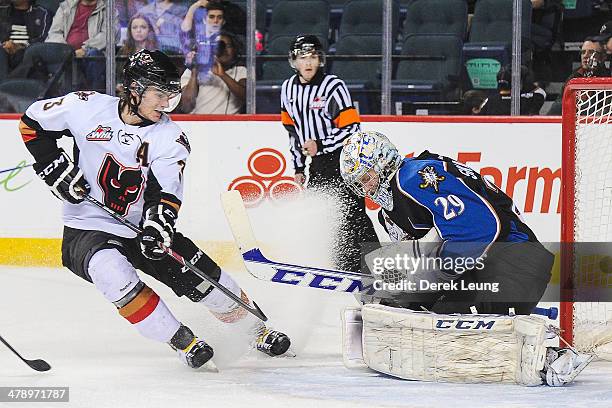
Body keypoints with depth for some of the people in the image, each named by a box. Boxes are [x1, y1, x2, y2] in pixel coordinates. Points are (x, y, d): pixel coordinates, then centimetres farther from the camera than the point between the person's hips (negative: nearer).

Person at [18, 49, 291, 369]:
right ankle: (181, 340, -20)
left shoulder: (170, 138, -8)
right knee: (111, 271, -34)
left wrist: (158, 223, -40)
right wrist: (55, 167, -9)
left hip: (143, 228, 3)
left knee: (206, 278, -2)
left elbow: (165, 192, -20)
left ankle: (258, 332, 25)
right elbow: (33, 121, 2)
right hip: (87, 230, -3)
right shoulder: (89, 108, -12)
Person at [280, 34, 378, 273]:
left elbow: (351, 129, -17)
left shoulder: (334, 87, -15)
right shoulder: (289, 89, 6)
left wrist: (321, 145, -23)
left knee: (352, 214, -14)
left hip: (344, 158, -7)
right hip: (318, 164, 8)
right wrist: (298, 167, 15)